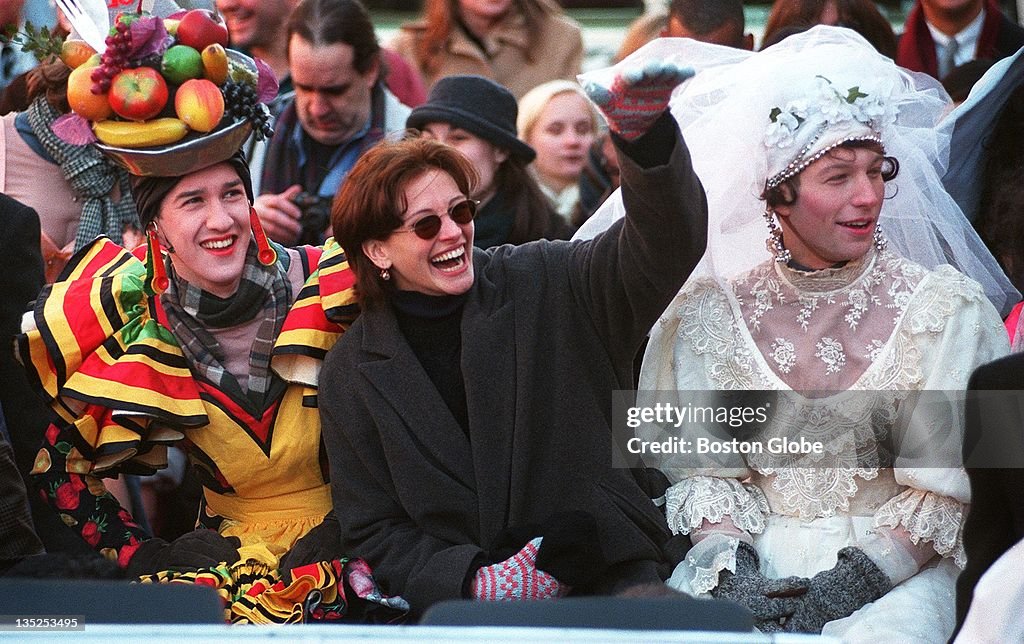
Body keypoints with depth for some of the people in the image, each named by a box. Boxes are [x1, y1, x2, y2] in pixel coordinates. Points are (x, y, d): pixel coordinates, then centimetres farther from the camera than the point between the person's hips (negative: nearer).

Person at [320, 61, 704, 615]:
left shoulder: (543, 287, 2)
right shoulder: (351, 374, 6)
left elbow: (664, 248, -15)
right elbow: (373, 534, 7)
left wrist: (643, 132, -35)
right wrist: (478, 581, -12)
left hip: (608, 575, 0)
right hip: (462, 601, 1)